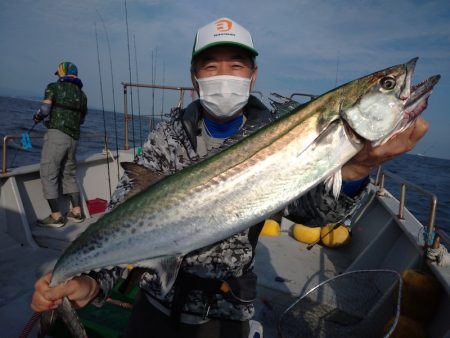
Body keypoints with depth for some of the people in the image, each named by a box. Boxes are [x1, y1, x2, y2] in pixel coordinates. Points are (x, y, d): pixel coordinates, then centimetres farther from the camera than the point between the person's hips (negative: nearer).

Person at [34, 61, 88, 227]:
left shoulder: (54, 87, 1)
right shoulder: (82, 94, 17)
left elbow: (44, 110, -10)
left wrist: (37, 117, 13)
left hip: (56, 135, -6)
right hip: (73, 139, 6)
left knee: (48, 175, 1)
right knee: (69, 175, 17)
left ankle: (56, 217, 2)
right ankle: (77, 212, 18)